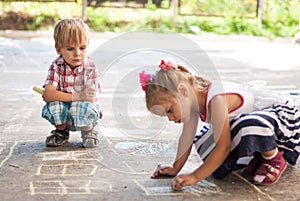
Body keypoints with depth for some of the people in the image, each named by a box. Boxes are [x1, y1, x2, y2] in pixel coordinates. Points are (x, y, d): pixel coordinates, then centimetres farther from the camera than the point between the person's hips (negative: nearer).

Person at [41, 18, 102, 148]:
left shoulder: (90, 67, -14)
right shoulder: (56, 67, -11)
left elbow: (91, 97, -21)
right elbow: (49, 95, -24)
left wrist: (58, 95, -18)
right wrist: (77, 96, -36)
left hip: (84, 115, -2)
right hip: (63, 115, 2)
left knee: (83, 106, -34)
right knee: (54, 105, -28)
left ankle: (88, 131, 0)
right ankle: (61, 131, 5)